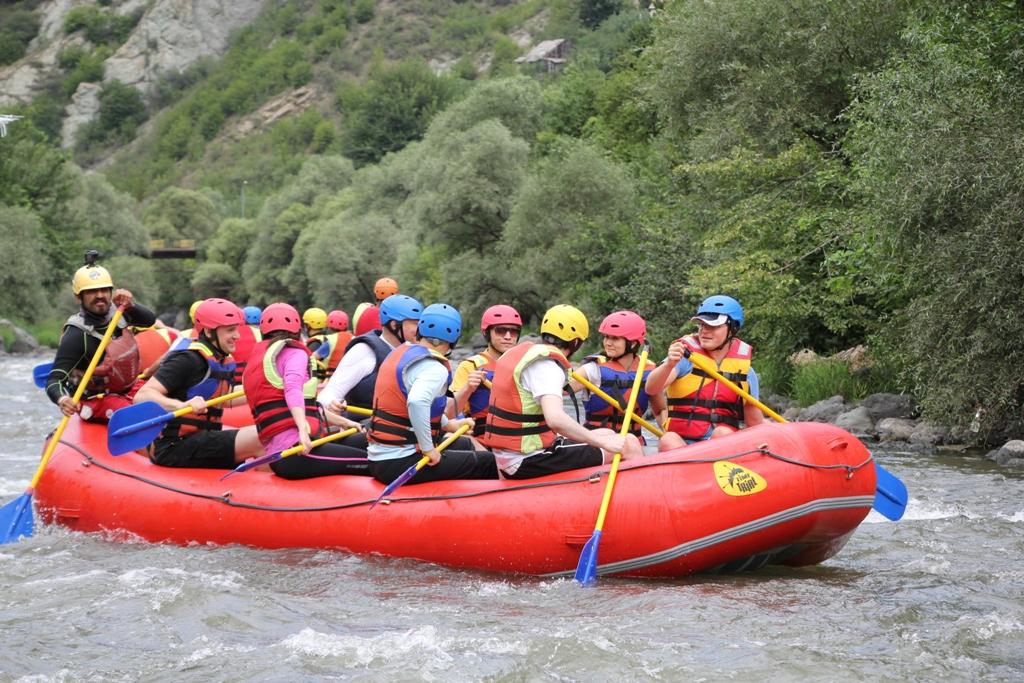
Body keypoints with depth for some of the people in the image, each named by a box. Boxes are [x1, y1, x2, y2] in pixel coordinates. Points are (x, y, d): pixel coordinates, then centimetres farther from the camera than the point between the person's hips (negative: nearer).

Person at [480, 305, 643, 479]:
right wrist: (603, 443, -27)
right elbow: (555, 418, -32)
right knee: (628, 444, -9)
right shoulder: (547, 366, -17)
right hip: (530, 462, -10)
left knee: (607, 434, 20)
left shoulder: (518, 352, 12)